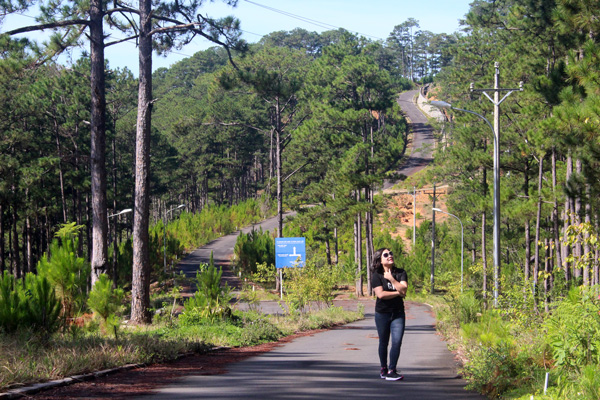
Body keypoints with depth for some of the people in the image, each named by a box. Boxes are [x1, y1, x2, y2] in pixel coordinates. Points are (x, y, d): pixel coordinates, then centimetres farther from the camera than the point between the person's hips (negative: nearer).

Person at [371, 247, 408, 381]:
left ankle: (391, 371, -8)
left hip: (398, 313, 1)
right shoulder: (376, 275, -6)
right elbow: (381, 294, -17)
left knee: (397, 342, -11)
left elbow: (403, 289, -13)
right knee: (384, 343, 10)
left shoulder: (400, 273, 1)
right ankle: (383, 369, 26)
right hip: (382, 314, -1)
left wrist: (391, 279, -16)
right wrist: (397, 293, -12)